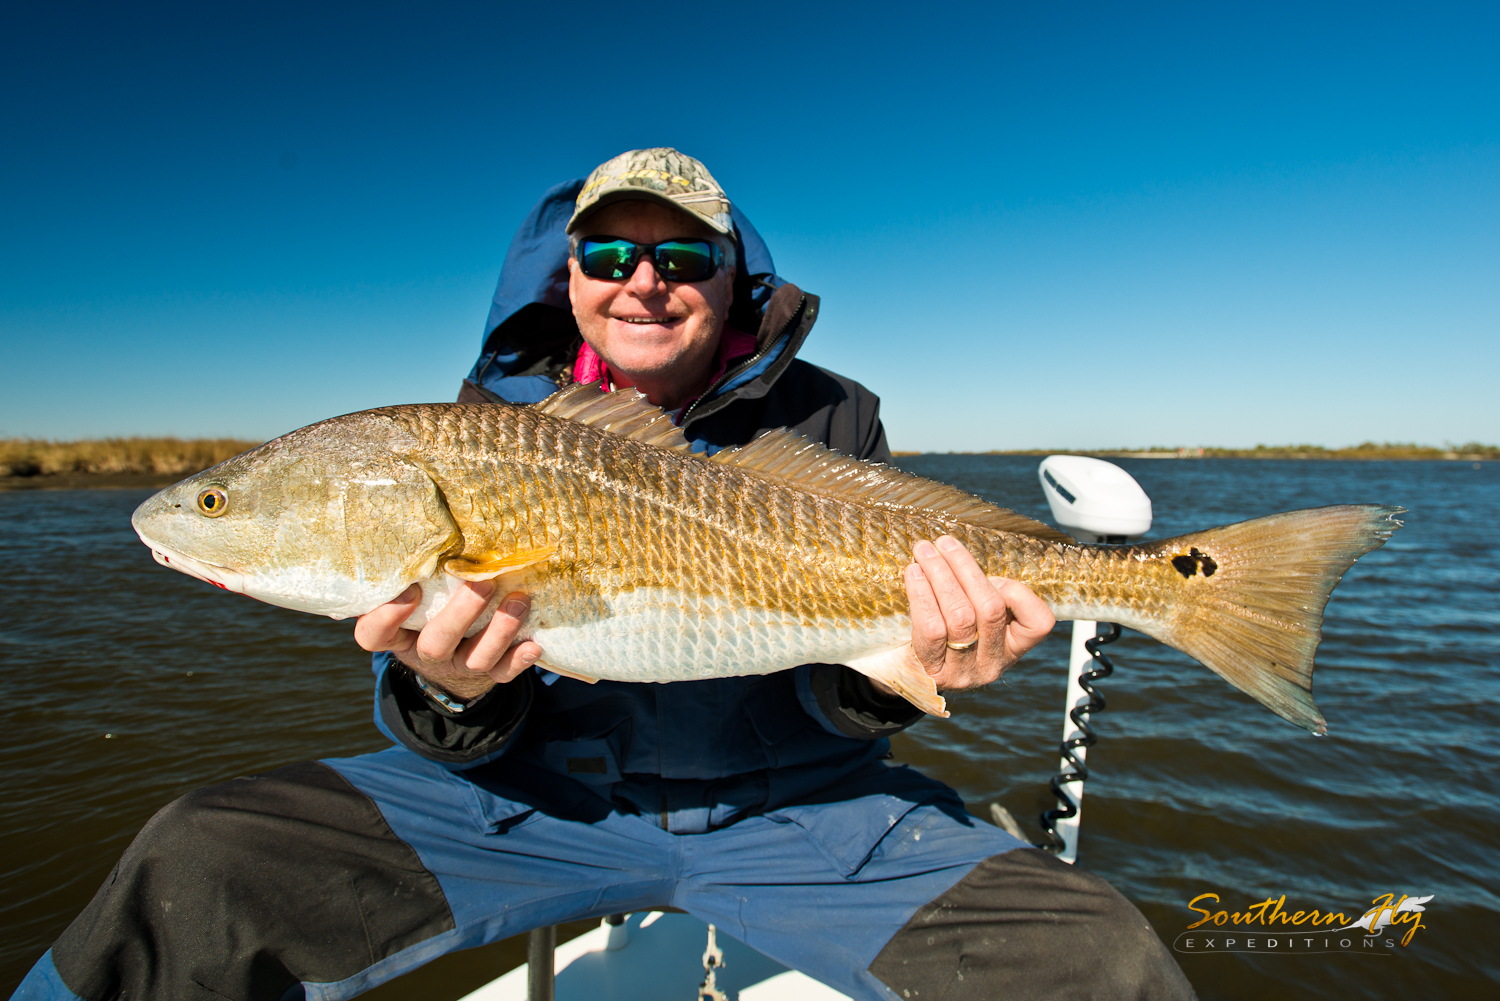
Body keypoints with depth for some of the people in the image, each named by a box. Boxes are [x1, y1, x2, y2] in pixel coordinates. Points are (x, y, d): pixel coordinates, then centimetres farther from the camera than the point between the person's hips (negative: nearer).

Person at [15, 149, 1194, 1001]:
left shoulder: (830, 420, -2)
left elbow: (835, 700, -3)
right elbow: (457, 736, 0)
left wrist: (888, 673, -26)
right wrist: (451, 692, -24)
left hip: (790, 804, 0)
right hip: (534, 791, 1)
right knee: (197, 866, -18)